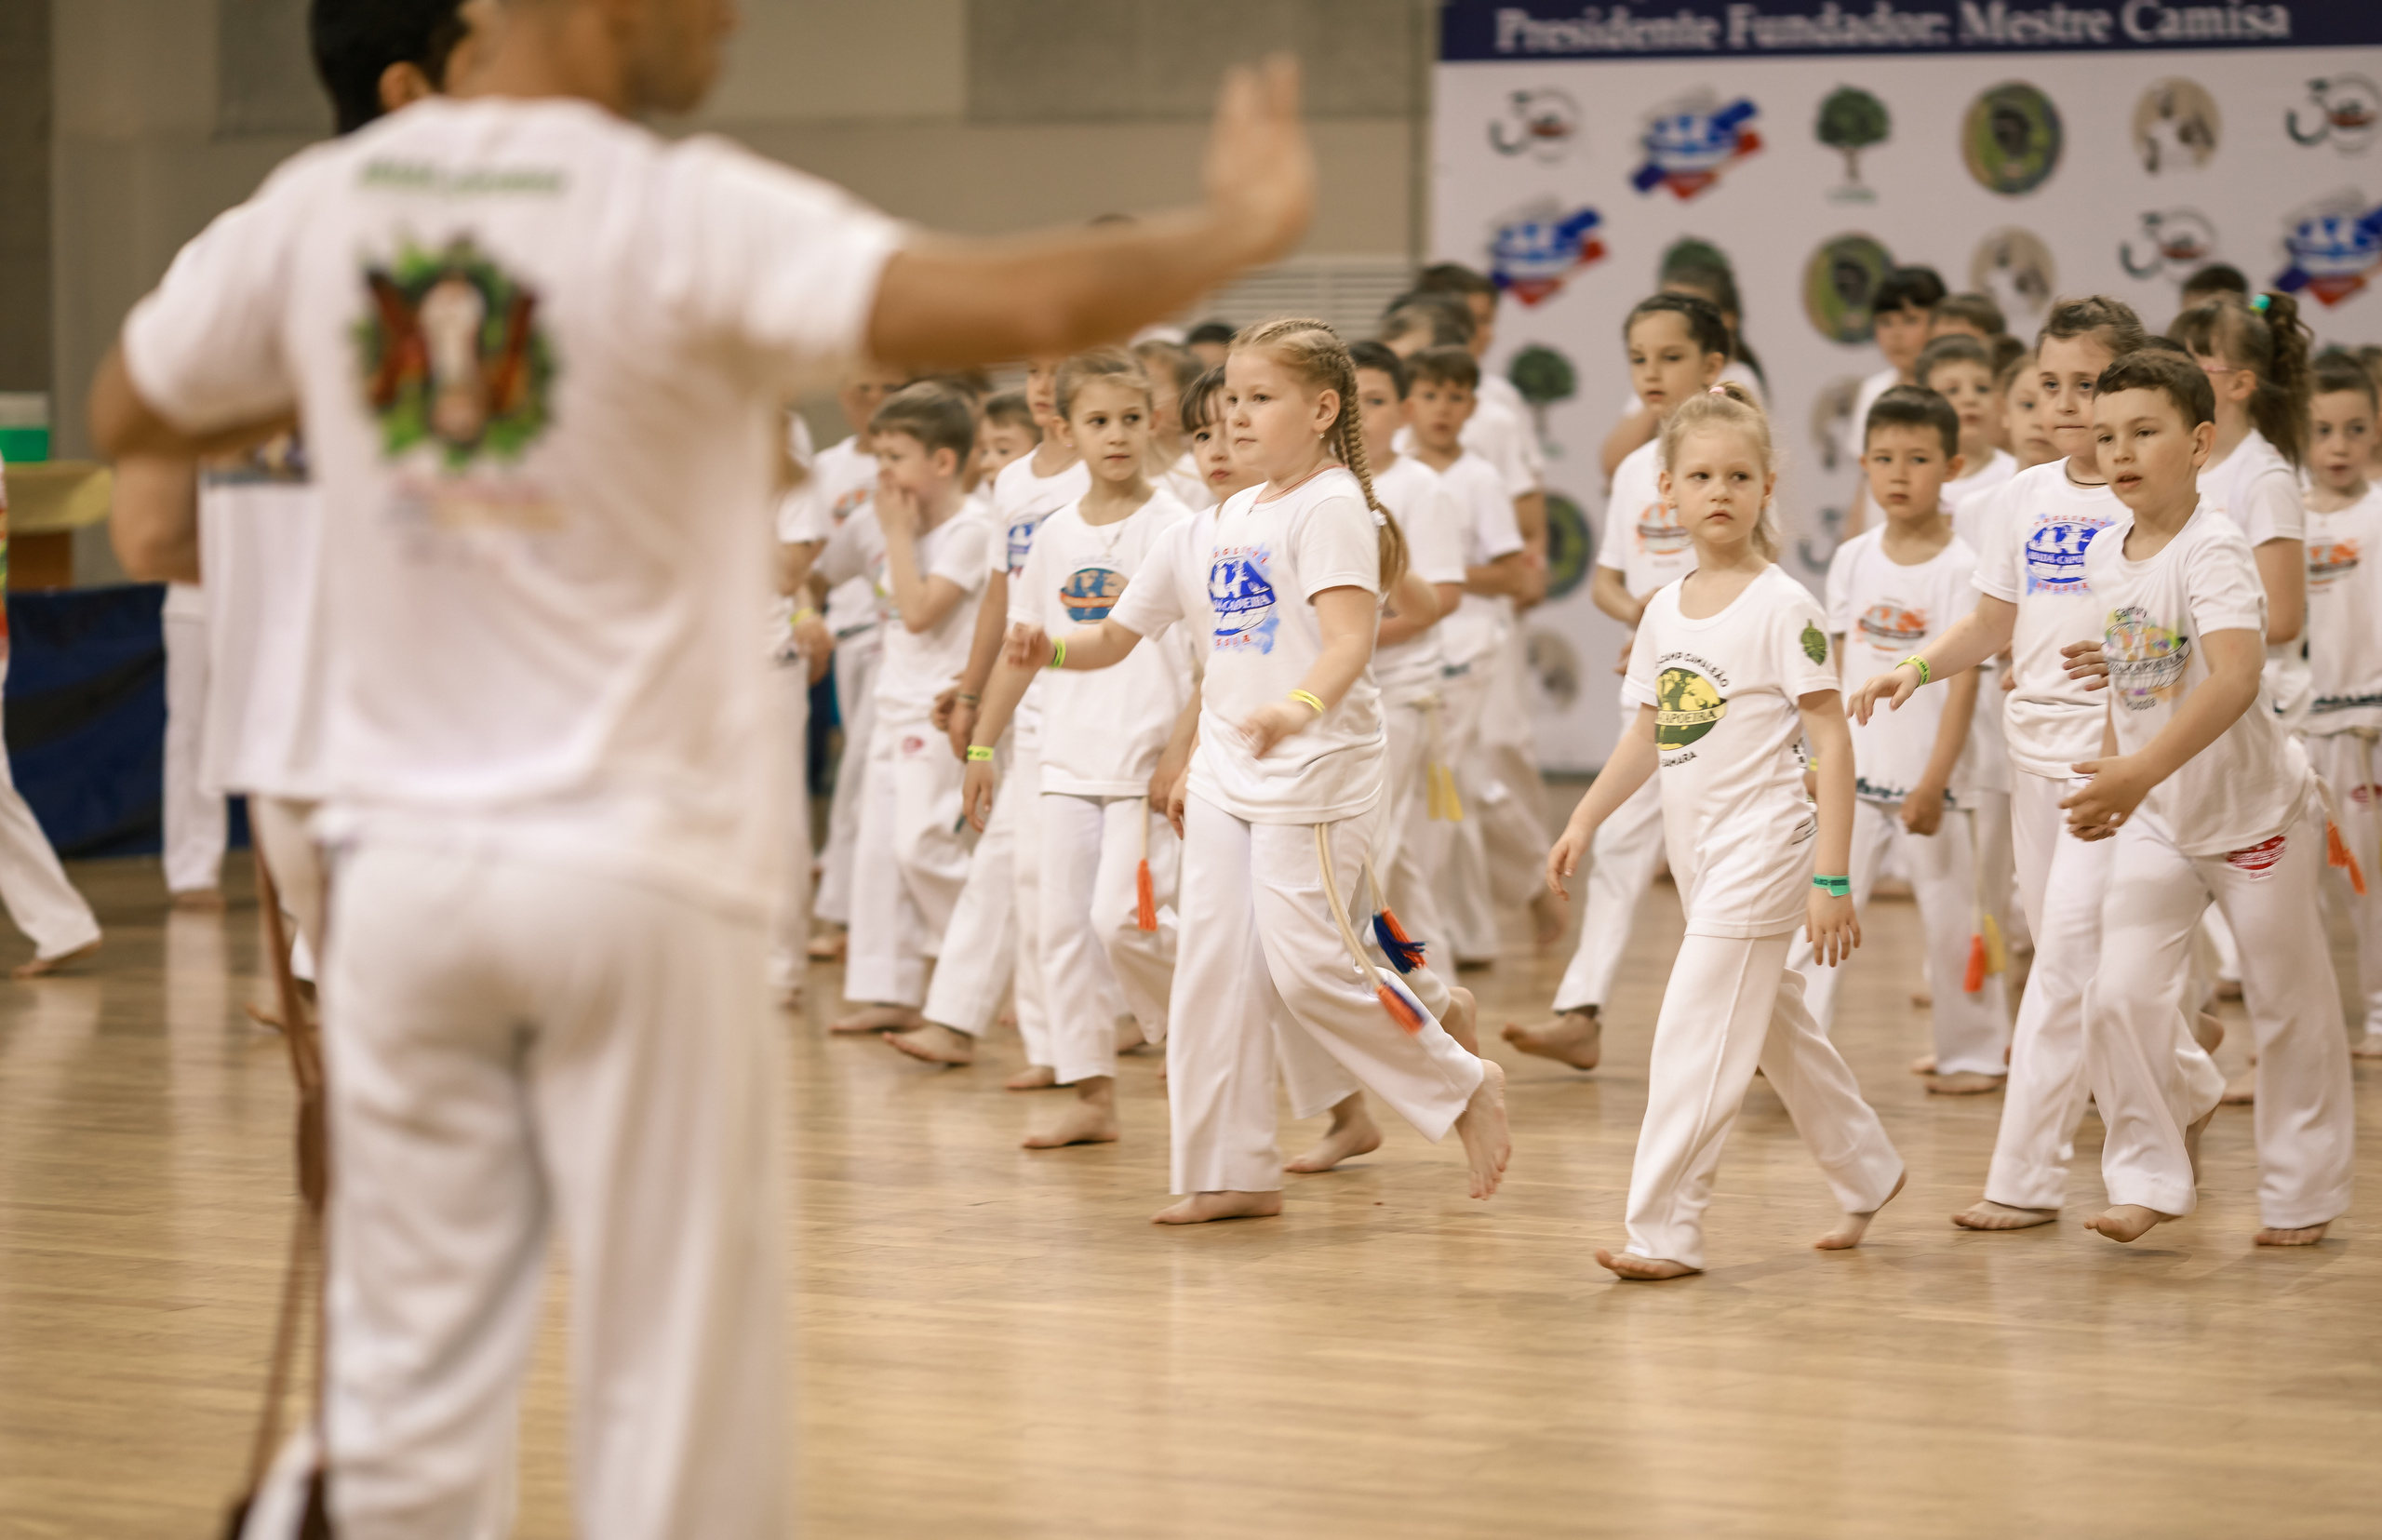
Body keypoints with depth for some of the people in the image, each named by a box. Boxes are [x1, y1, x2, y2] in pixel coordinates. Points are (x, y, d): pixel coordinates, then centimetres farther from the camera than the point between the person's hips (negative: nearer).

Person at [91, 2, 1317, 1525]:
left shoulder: (318, 206, 2)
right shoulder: (686, 217, -14)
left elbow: (128, 413, 17)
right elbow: (1024, 308, -23)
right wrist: (1237, 228, -6)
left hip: (407, 865, 5)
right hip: (639, 870, -5)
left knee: (411, 1370, 9)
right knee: (679, 1376, 4)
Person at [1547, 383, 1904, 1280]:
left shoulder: (1781, 606, -11)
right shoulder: (1665, 611, 8)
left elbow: (1831, 741, -12)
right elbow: (1648, 735, 19)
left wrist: (1832, 877, -16)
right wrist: (1584, 821, 9)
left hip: (1762, 844, -7)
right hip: (1696, 852, 7)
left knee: (1696, 1033, -13)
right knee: (1773, 1027, 18)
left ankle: (1666, 1230, -12)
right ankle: (1867, 1173, 35)